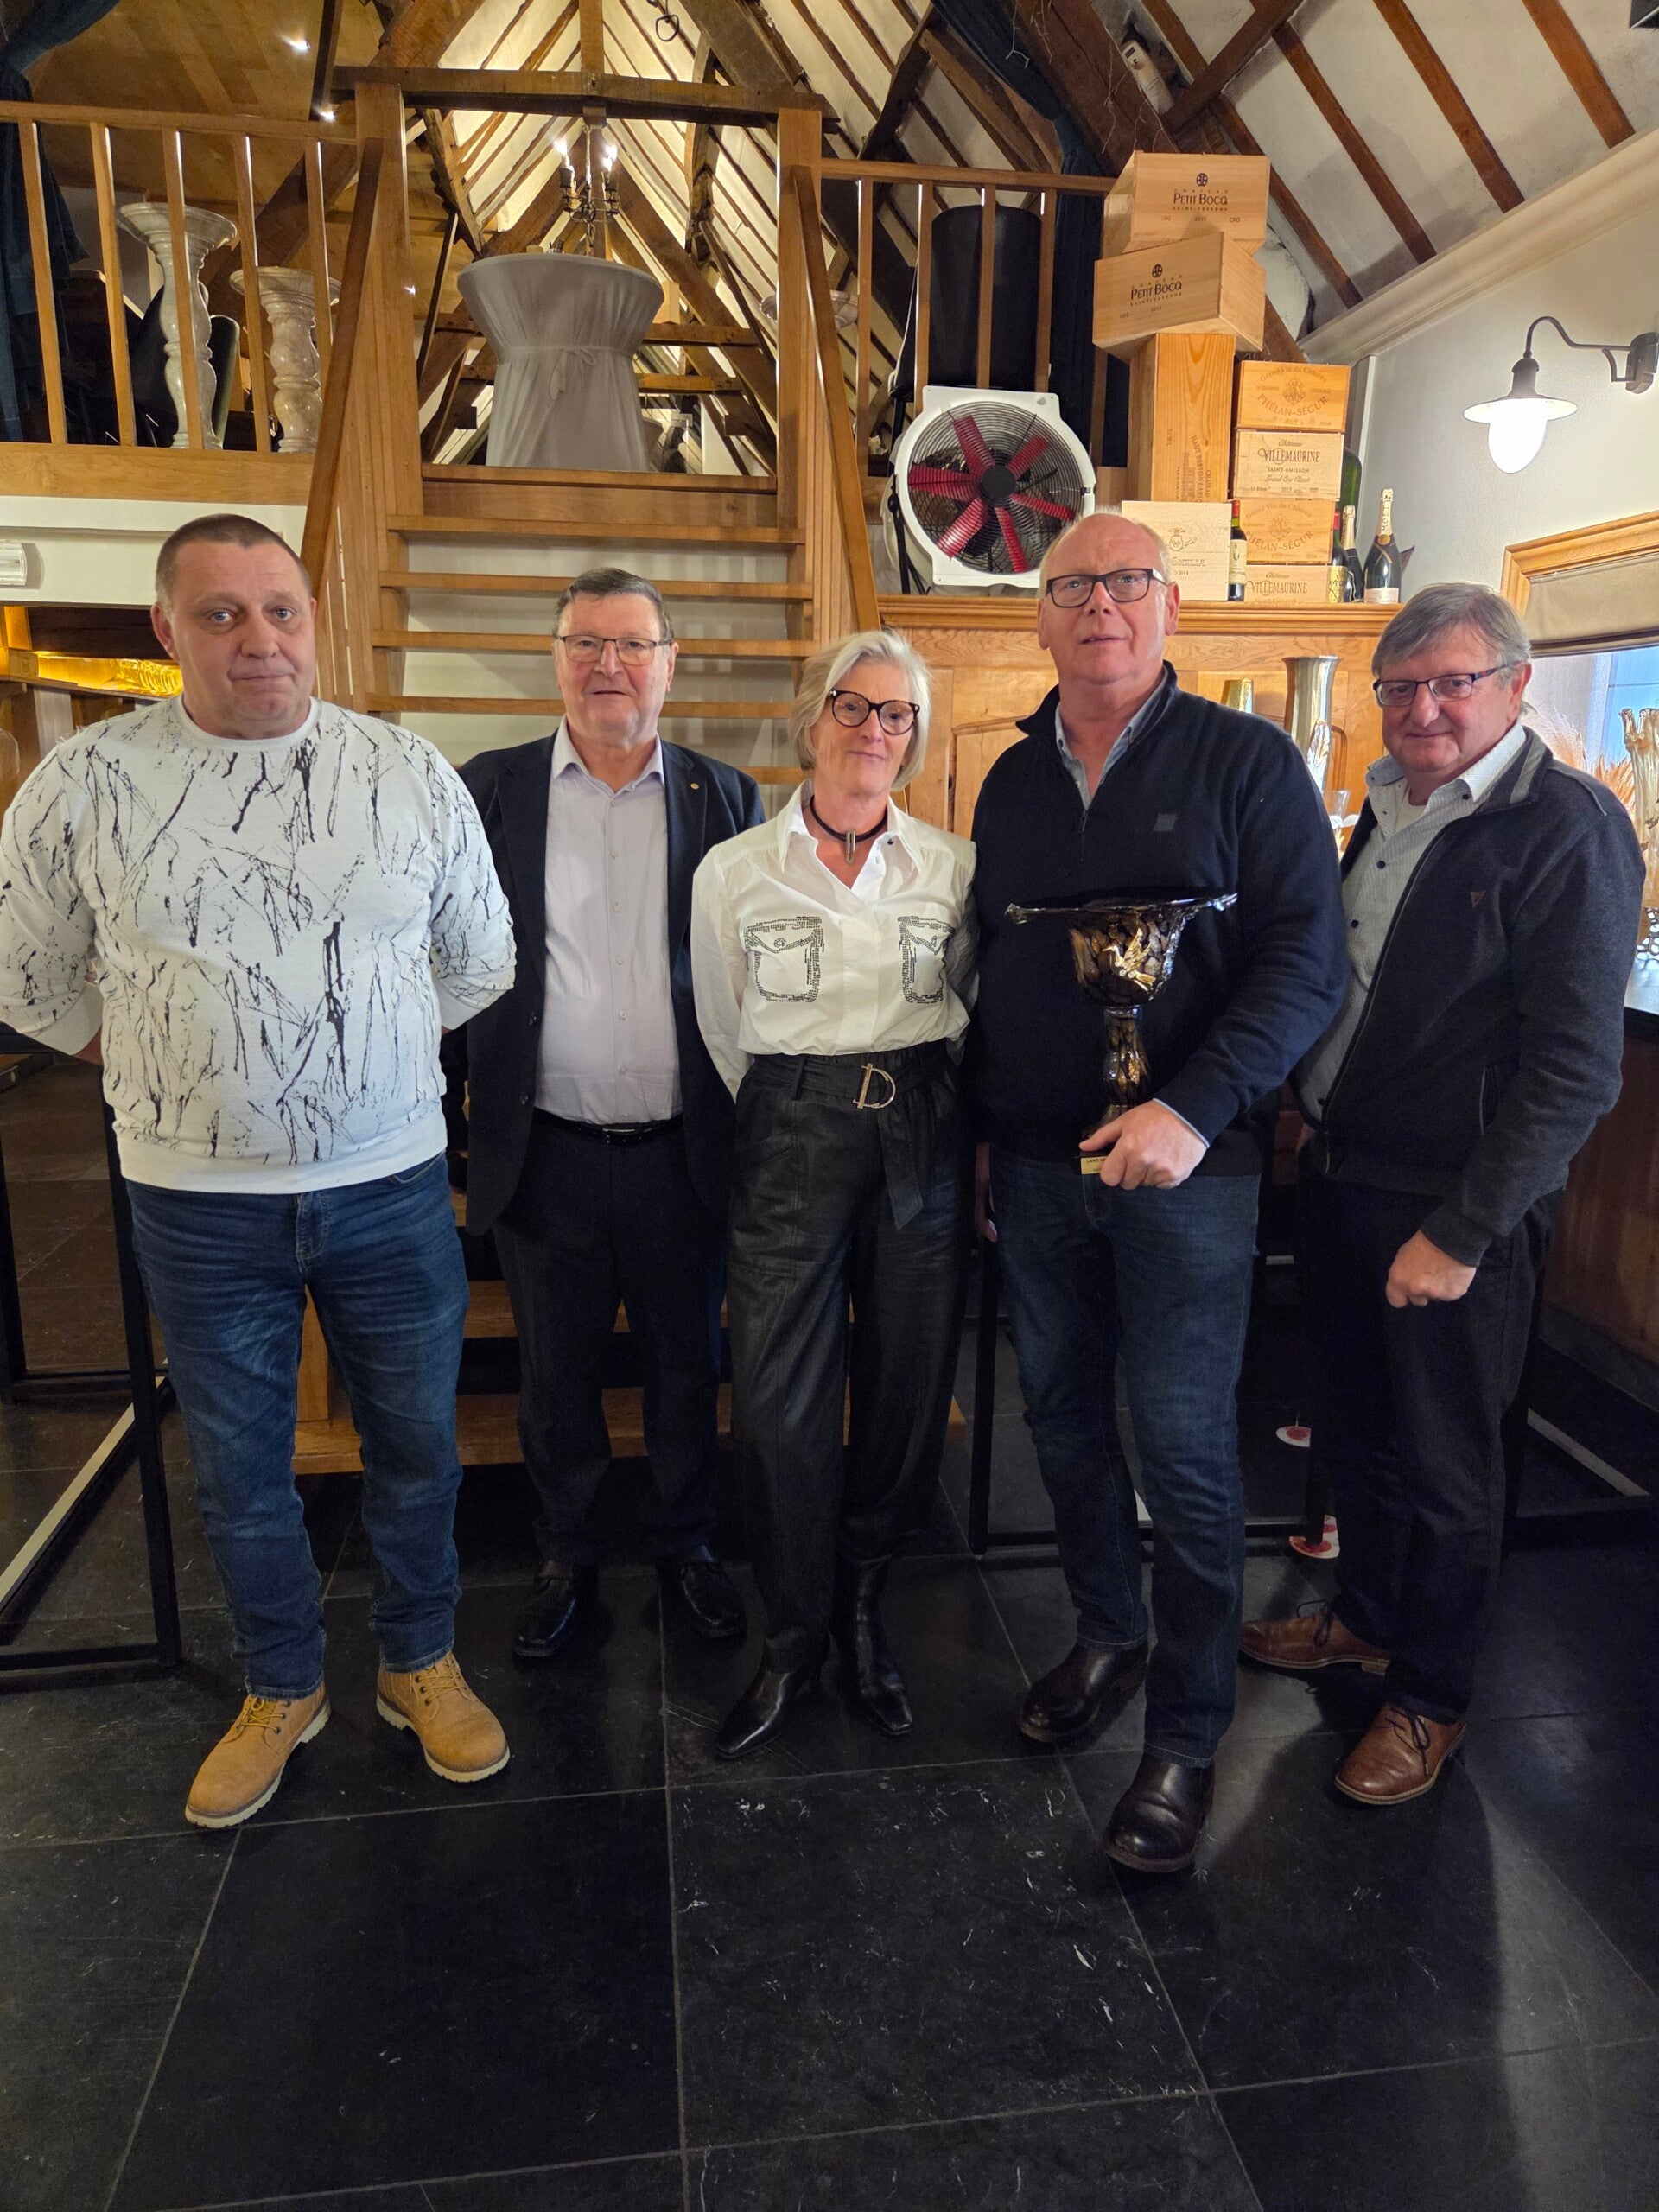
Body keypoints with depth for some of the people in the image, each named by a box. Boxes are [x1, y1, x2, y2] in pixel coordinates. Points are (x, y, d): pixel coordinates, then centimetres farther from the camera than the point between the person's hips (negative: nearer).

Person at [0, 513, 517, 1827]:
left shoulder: (412, 774, -2)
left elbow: (480, 958, 9)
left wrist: (370, 1049, 9)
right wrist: (161, 1061, 6)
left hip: (392, 1185, 0)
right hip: (200, 1197, 0)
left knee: (417, 1442, 13)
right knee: (238, 1466, 15)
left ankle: (422, 1665, 37)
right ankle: (284, 1690, 38)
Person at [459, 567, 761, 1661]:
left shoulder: (727, 796, 4)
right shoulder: (491, 788, 2)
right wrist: (473, 1097, -6)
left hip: (682, 1149, 1)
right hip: (545, 1148, 0)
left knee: (687, 1363, 15)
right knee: (556, 1372, 15)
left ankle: (687, 1545, 37)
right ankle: (567, 1558, 35)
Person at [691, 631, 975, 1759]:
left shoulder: (954, 864, 6)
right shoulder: (733, 871, 3)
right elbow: (723, 1033, 10)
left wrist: (924, 1106, 11)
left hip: (926, 1134, 2)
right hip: (790, 1133, -1)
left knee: (907, 1385, 7)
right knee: (782, 1398, -2)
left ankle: (863, 1610, 30)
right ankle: (795, 1636, 19)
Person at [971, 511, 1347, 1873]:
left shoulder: (1244, 760, -3)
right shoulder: (1013, 782, 12)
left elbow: (1307, 962, -10)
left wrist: (1194, 1110, -21)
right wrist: (988, 1130, 13)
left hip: (1185, 1167, -5)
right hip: (1035, 1166, 5)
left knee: (1186, 1450, 0)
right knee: (1062, 1418, 14)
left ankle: (1188, 1735, 17)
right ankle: (1107, 1637, 35)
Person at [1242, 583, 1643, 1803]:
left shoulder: (1567, 826, -16)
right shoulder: (1389, 808, 7)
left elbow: (1575, 1069, -19)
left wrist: (1460, 1233, -20)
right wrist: (1319, 1132, 7)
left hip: (1457, 1210, -7)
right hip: (1338, 1175, 7)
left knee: (1445, 1467, 10)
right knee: (1354, 1424, 21)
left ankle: (1432, 1696, 31)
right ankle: (1368, 1616, 44)